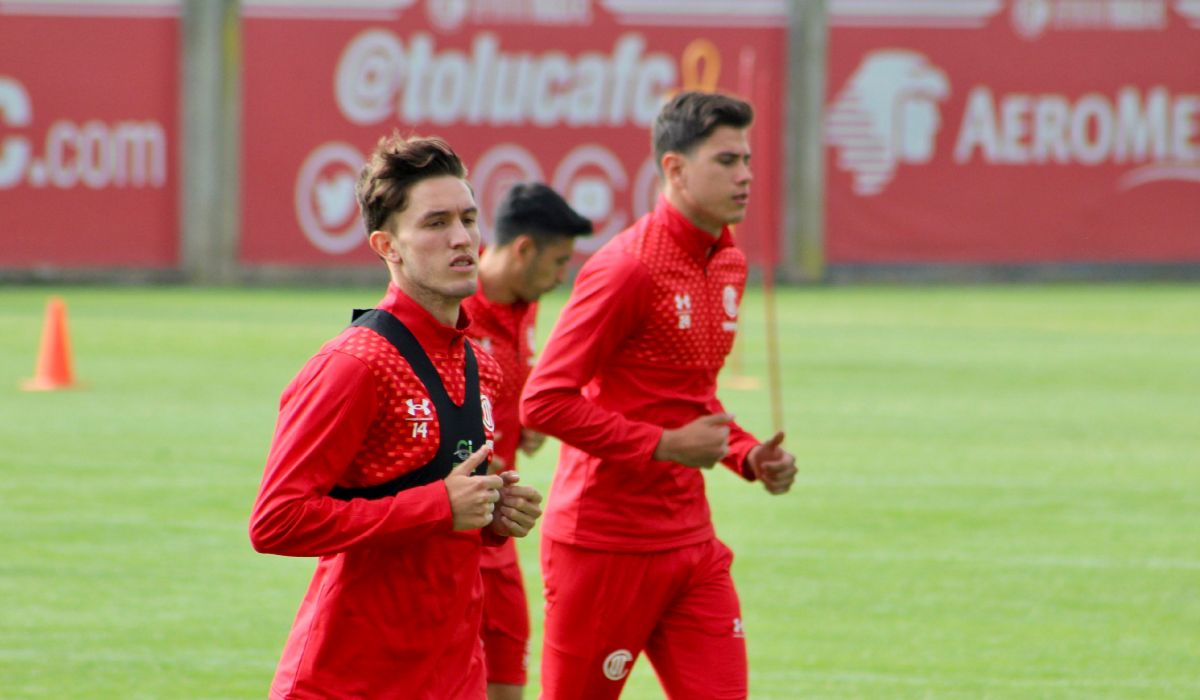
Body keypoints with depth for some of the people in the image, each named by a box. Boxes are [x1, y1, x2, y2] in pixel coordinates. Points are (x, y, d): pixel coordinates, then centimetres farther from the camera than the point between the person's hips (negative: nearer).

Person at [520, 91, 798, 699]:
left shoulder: (728, 265, 11)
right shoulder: (628, 267, -16)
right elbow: (544, 402, -20)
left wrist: (749, 457, 7)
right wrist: (665, 445, -20)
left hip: (691, 540, 8)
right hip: (607, 545, -7)